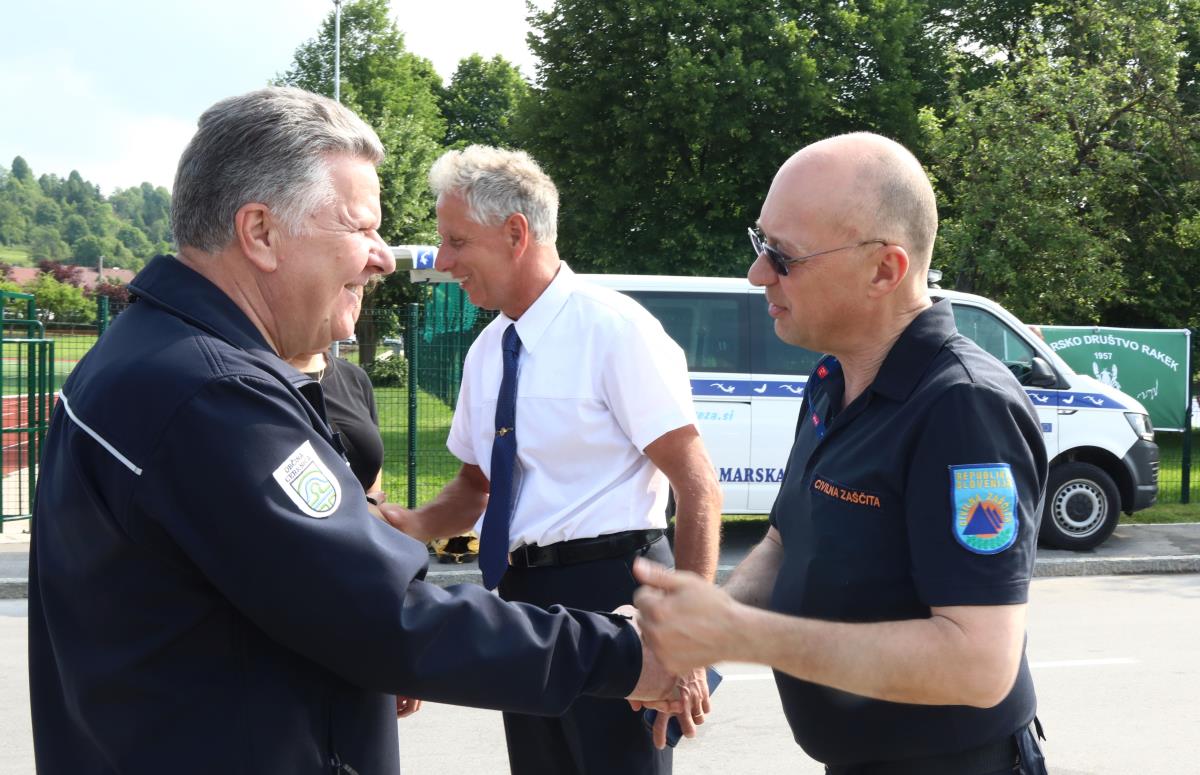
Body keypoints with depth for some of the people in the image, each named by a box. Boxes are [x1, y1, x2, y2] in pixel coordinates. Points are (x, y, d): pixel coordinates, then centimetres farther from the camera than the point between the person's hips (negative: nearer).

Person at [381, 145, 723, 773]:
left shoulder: (614, 328, -12)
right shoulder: (486, 352, 10)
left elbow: (698, 488, -15)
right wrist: (410, 524, -1)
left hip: (609, 592, -7)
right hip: (523, 598, 7)